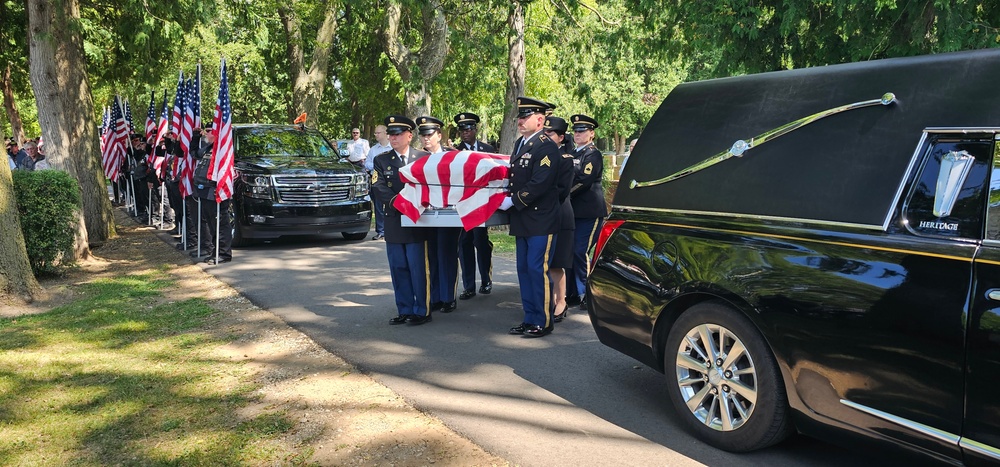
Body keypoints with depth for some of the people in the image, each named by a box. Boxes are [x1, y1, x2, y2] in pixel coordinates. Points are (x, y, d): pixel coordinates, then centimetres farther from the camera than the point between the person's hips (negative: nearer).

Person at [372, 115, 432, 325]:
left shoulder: (424, 158, 5)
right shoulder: (381, 160, 9)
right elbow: (380, 189, -2)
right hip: (394, 223, 3)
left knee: (419, 268, -2)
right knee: (399, 269, 7)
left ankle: (422, 311, 7)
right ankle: (405, 310, 17)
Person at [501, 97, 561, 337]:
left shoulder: (546, 146, -12)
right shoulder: (520, 144, 15)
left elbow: (540, 183, -21)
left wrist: (513, 201, -17)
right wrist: (507, 199, 6)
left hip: (540, 220, -9)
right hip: (521, 219, 9)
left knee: (537, 269, -5)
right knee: (523, 269, 12)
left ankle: (543, 321, 6)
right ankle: (530, 319, 22)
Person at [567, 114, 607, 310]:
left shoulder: (594, 154, -6)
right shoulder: (572, 154, 18)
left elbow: (584, 180, -18)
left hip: (589, 212, -7)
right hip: (573, 210, 8)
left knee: (580, 253, -10)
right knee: (570, 252, 8)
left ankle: (588, 294, 1)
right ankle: (574, 292, 17)